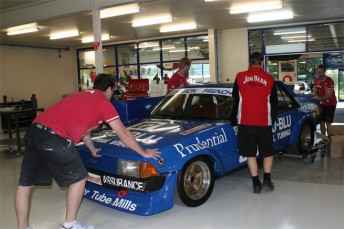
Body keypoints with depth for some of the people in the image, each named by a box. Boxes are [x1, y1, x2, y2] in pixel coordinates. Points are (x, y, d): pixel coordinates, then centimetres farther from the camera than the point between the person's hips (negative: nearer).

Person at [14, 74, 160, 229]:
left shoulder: (80, 96, 30)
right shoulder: (104, 102, 7)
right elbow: (124, 134, 9)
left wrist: (92, 149, 52)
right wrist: (144, 153, 20)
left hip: (33, 130, 8)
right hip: (54, 138, -8)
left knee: (25, 183, 15)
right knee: (78, 178, 11)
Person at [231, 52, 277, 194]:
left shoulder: (240, 77, -1)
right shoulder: (269, 79, 1)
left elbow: (235, 98, 10)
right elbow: (274, 102, 8)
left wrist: (235, 118, 25)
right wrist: (273, 120, 20)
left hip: (245, 122, 0)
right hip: (264, 122, 0)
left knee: (250, 153, 7)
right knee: (268, 152, 15)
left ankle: (256, 184, 8)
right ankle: (267, 180, 8)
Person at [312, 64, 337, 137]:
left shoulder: (329, 81, -22)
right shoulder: (316, 80, -1)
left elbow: (329, 95, -28)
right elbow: (314, 91, 2)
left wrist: (320, 98, -44)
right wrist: (315, 95, -22)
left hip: (330, 104, -6)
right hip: (322, 103, 6)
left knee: (328, 122, -10)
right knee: (321, 122, 6)